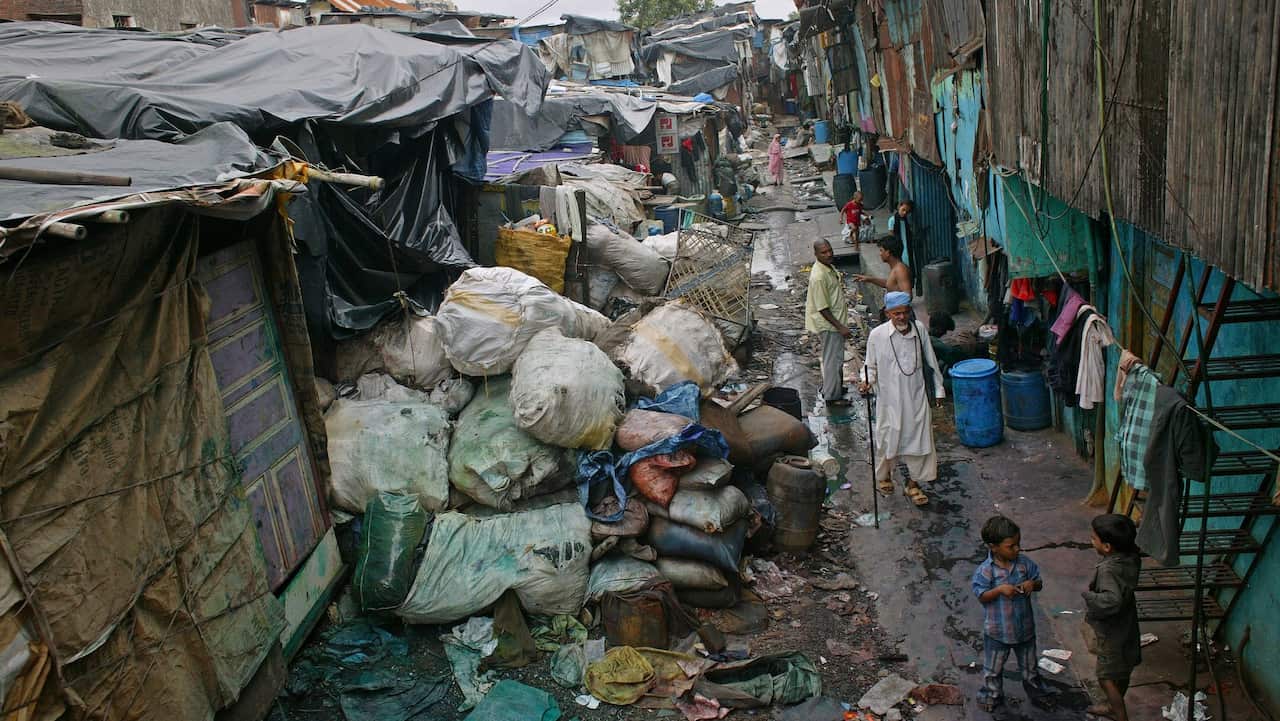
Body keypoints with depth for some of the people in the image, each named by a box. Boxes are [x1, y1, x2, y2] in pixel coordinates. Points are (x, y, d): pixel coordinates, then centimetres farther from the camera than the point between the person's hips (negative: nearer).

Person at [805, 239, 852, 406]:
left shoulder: (829, 267, 3)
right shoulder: (818, 276, -27)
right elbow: (822, 308, -26)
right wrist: (840, 327, -25)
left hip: (836, 320, 10)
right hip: (829, 324, -10)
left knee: (834, 357, 22)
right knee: (833, 359, 0)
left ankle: (834, 387, 37)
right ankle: (832, 396, 11)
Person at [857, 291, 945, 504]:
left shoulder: (919, 329, -6)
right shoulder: (877, 335, -12)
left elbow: (930, 361, 5)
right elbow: (870, 365, 2)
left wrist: (938, 389, 9)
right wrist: (867, 381, -18)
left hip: (916, 397, 2)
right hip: (889, 398, -2)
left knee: (919, 437, 6)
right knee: (888, 438, 12)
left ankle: (912, 483, 24)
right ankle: (883, 476, 38)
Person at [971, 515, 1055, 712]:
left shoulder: (1025, 563, -11)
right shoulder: (985, 570, -22)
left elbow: (1039, 583, 0)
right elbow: (981, 596, -18)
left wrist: (1033, 584, -22)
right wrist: (999, 589, -33)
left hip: (1024, 626, 4)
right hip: (997, 630, -3)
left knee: (1028, 663, 26)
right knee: (993, 667, 15)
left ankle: (1035, 689, 51)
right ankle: (991, 695, 37)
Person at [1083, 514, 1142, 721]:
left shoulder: (1108, 569, -35)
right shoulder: (1130, 556, -11)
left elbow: (1112, 600, -47)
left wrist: (1089, 596, -33)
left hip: (1112, 632, -9)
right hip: (1124, 625, 9)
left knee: (1106, 677, 10)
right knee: (1120, 672, 27)